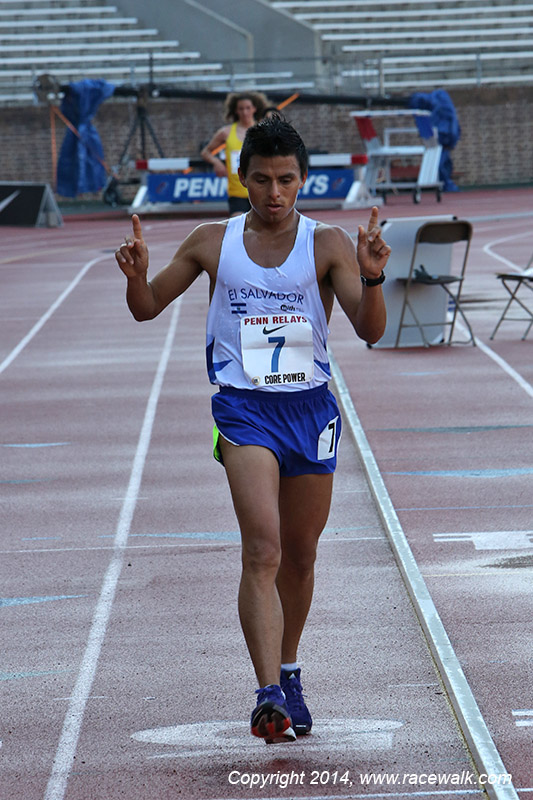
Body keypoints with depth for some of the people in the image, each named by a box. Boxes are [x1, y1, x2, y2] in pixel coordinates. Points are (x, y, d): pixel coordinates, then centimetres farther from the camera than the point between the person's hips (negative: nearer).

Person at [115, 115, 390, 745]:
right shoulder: (213, 242, 3)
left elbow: (370, 331, -8)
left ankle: (287, 672, 38)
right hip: (244, 408, -2)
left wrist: (371, 278, -27)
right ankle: (269, 696, -27)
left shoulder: (328, 244, -1)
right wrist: (137, 275, -9)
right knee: (262, 551, -19)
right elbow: (148, 309, 13)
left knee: (299, 556, 14)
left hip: (310, 408, 2)